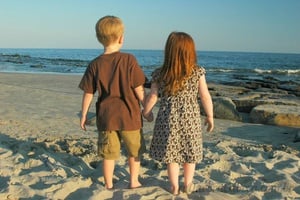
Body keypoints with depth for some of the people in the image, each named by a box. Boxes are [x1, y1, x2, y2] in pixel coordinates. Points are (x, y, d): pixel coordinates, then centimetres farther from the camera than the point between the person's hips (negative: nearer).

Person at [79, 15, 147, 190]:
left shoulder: (95, 65, -4)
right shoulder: (129, 60, -12)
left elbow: (88, 94, -1)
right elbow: (139, 89, -10)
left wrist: (83, 115, 11)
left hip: (106, 116, 2)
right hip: (129, 115, -2)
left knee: (109, 153, 15)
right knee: (135, 150, 19)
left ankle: (109, 186, 26)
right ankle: (134, 182, 29)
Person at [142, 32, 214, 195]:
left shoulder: (159, 74, -9)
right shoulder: (197, 72, -10)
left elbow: (152, 97, -3)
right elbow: (205, 97, -6)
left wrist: (146, 112, 16)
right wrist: (210, 116, 7)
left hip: (168, 120, 0)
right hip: (190, 119, 0)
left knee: (171, 154, 14)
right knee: (189, 154, 18)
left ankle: (174, 187, 25)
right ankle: (188, 185, 33)